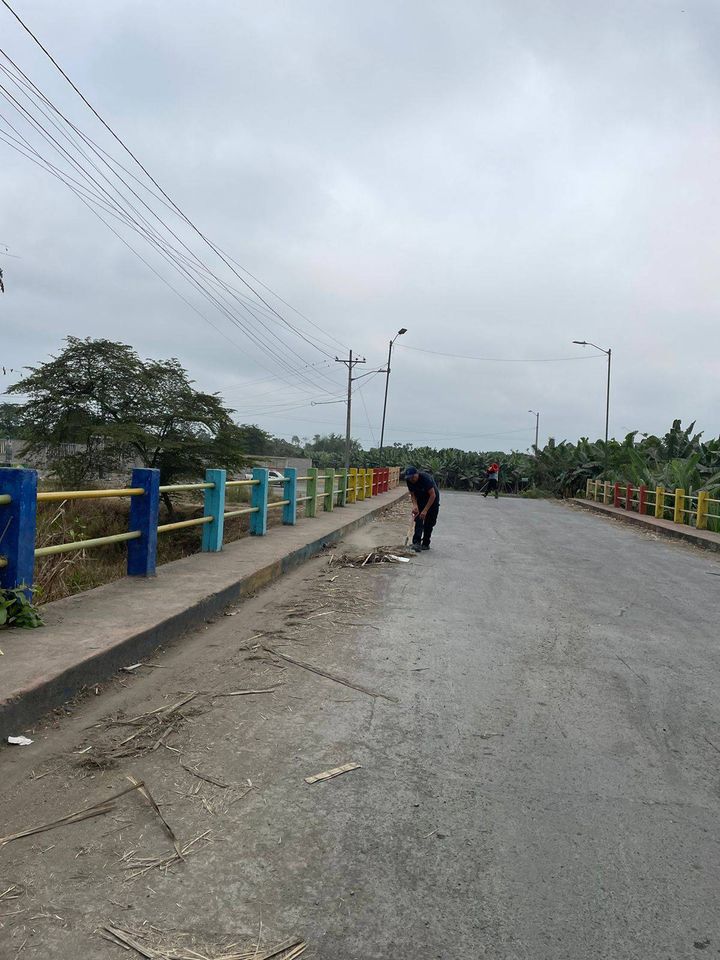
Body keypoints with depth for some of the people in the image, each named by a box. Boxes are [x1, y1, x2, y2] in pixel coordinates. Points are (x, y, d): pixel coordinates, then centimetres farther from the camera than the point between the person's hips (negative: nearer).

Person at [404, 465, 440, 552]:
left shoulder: (426, 478, -34)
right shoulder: (409, 481, -17)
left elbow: (433, 495, -33)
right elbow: (413, 494, -7)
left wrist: (425, 510, -35)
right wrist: (415, 505, -27)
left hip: (432, 500, -4)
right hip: (420, 500, 4)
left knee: (429, 523, -1)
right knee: (418, 521, -11)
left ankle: (426, 544, 9)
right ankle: (417, 542, -17)